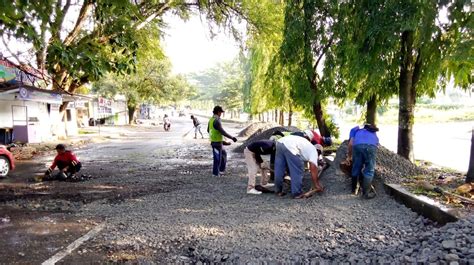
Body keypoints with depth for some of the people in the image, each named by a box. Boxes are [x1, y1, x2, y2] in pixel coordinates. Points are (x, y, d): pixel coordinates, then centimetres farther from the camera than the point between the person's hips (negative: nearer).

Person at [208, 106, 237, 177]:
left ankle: (222, 170, 27)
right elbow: (223, 132, -26)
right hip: (217, 142, -10)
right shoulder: (216, 121, -23)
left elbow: (208, 130, 22)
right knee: (217, 158, 3)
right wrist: (232, 137, -20)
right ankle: (215, 173, 14)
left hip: (214, 141, 10)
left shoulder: (211, 119, 9)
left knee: (224, 154, 21)